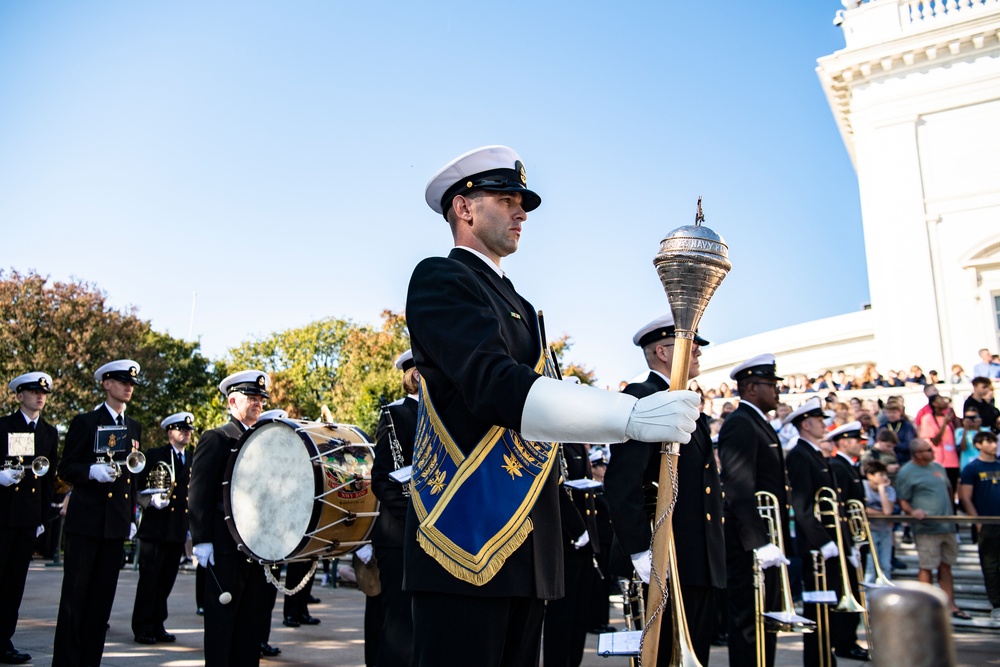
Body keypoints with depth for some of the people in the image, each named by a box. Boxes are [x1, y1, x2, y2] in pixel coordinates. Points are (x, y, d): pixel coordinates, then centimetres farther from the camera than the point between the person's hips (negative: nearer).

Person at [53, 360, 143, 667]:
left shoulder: (134, 428, 14)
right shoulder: (85, 422, -1)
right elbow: (65, 469, -2)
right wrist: (92, 471, -22)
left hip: (118, 523, 5)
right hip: (86, 520, -4)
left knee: (103, 595, 8)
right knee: (74, 594, 0)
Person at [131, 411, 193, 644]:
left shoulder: (193, 460, 14)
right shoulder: (154, 456, 1)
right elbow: (137, 487, -1)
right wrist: (151, 500, -18)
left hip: (179, 531, 4)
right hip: (155, 528, -4)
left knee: (166, 581, 9)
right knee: (149, 580, 0)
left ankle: (157, 626, 19)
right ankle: (142, 628, 10)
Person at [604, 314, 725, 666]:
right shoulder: (641, 398, -12)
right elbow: (621, 482, -22)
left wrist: (714, 554, 17)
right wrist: (641, 551, -24)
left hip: (702, 562, 9)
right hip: (667, 562, -9)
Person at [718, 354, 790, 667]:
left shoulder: (759, 424, 17)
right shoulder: (739, 424, -15)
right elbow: (739, 491, -23)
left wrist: (777, 540, 18)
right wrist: (760, 543, -26)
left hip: (766, 542, 10)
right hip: (750, 546, -10)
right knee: (749, 626, -3)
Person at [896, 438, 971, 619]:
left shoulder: (937, 467, 12)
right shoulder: (906, 473, -7)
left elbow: (948, 489, 23)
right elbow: (902, 500, -7)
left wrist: (951, 512, 17)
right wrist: (912, 511, -25)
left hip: (947, 526, 6)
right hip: (926, 528, -6)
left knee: (946, 566, 12)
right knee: (927, 568, -1)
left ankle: (951, 606, 20)